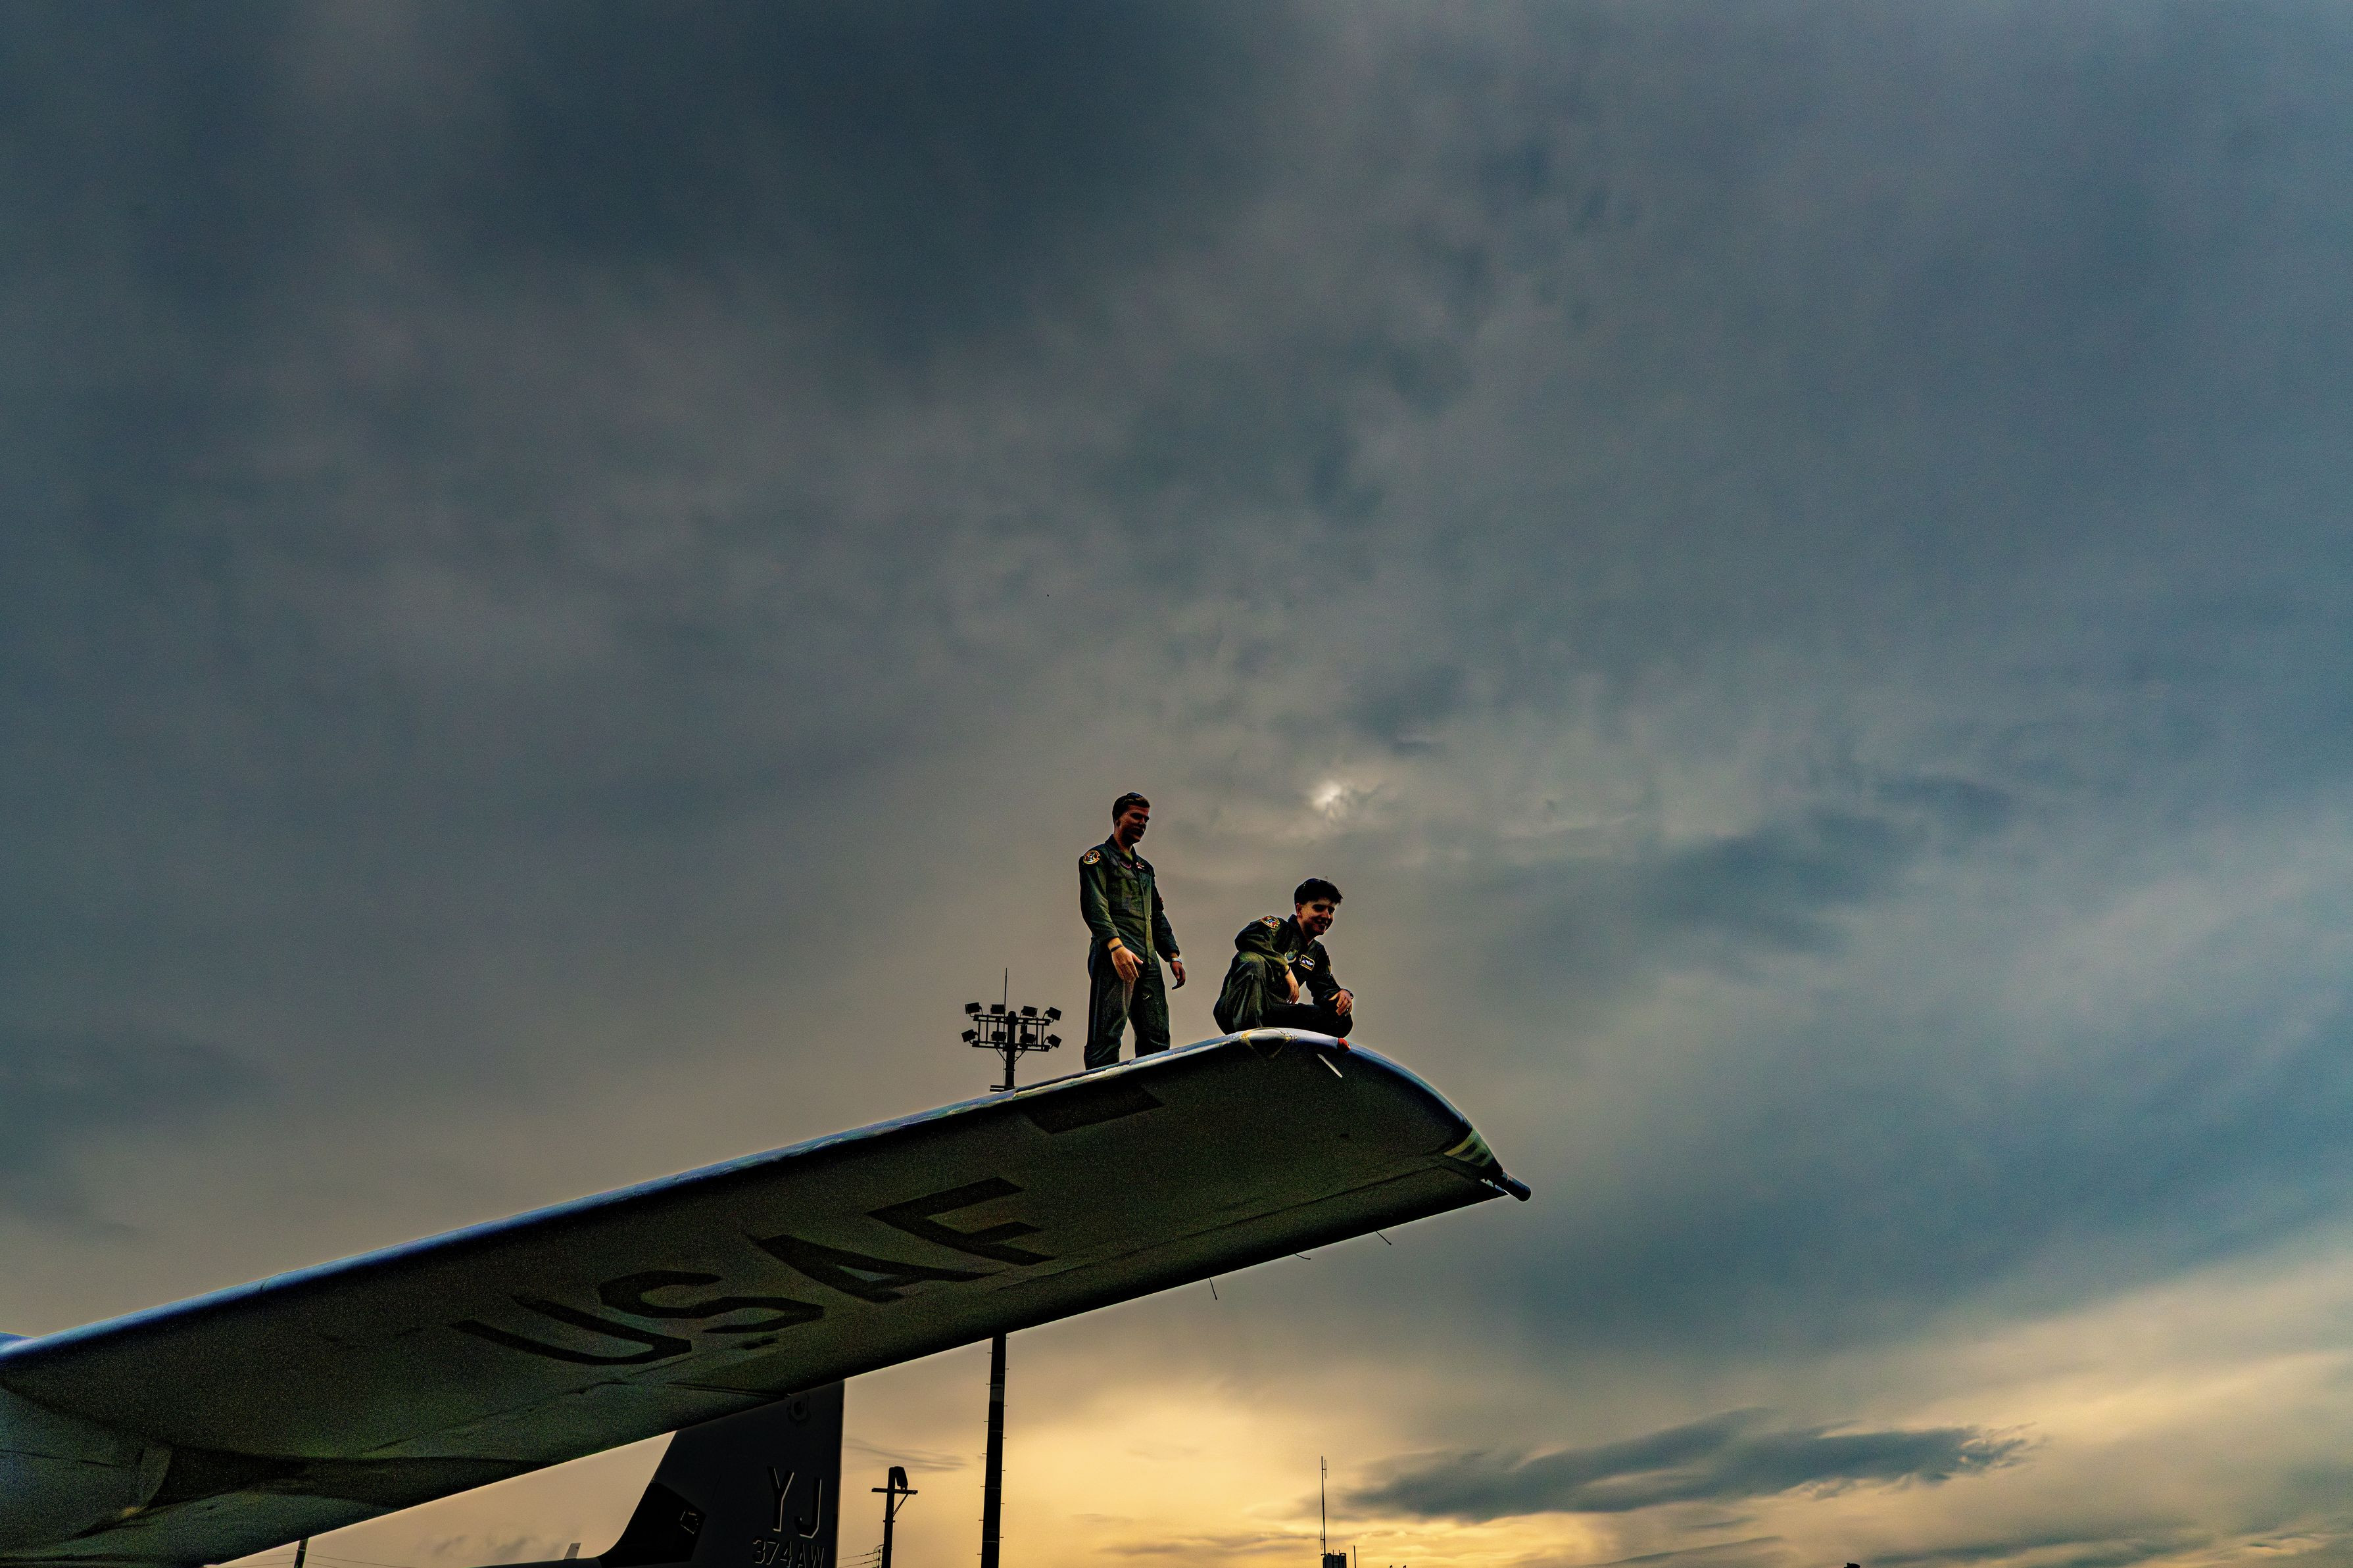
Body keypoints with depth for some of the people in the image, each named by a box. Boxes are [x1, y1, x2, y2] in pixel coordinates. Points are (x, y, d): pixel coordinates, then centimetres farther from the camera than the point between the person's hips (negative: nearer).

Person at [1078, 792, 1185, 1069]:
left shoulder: (1145, 867, 30)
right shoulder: (1099, 857, 6)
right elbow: (1094, 905, -8)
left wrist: (1173, 955, 15)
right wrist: (1116, 946, -22)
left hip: (1148, 959, 8)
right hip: (1114, 955, -8)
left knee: (1157, 1039, 0)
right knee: (1107, 1036, -14)